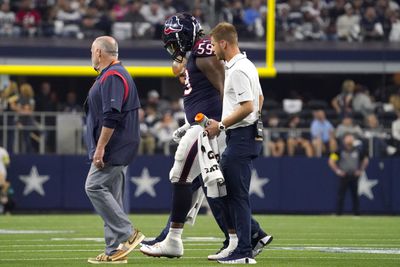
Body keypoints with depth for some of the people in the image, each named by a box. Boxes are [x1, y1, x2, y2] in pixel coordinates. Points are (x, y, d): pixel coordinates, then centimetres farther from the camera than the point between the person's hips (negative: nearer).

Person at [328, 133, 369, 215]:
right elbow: (331, 161, -1)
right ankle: (338, 213, -2)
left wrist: (361, 170, 11)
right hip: (343, 177, -3)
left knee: (355, 195, 3)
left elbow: (365, 160, 21)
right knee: (340, 195, -5)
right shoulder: (340, 151, -1)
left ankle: (356, 213, 7)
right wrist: (337, 170, -7)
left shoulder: (357, 151, 8)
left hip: (354, 177, 3)